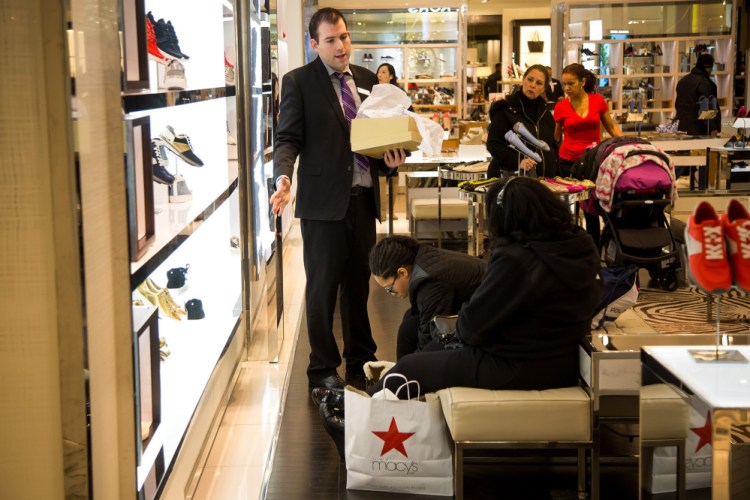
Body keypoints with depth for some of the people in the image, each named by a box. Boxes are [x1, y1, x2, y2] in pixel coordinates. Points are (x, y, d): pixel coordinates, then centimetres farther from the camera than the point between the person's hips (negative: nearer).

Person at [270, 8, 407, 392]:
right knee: (322, 288, 3)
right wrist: (284, 177, -28)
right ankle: (323, 369, 15)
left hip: (363, 198, 5)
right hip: (324, 201, -5)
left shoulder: (367, 80, 12)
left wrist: (390, 159, -2)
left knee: (359, 283, 15)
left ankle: (360, 361, 28)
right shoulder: (298, 82, -4)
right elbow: (287, 139, -10)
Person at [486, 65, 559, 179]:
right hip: (513, 175, -5)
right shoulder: (505, 109, -3)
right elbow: (493, 145, -10)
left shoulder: (545, 113, 16)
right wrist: (518, 162, -23)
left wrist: (556, 176, 12)